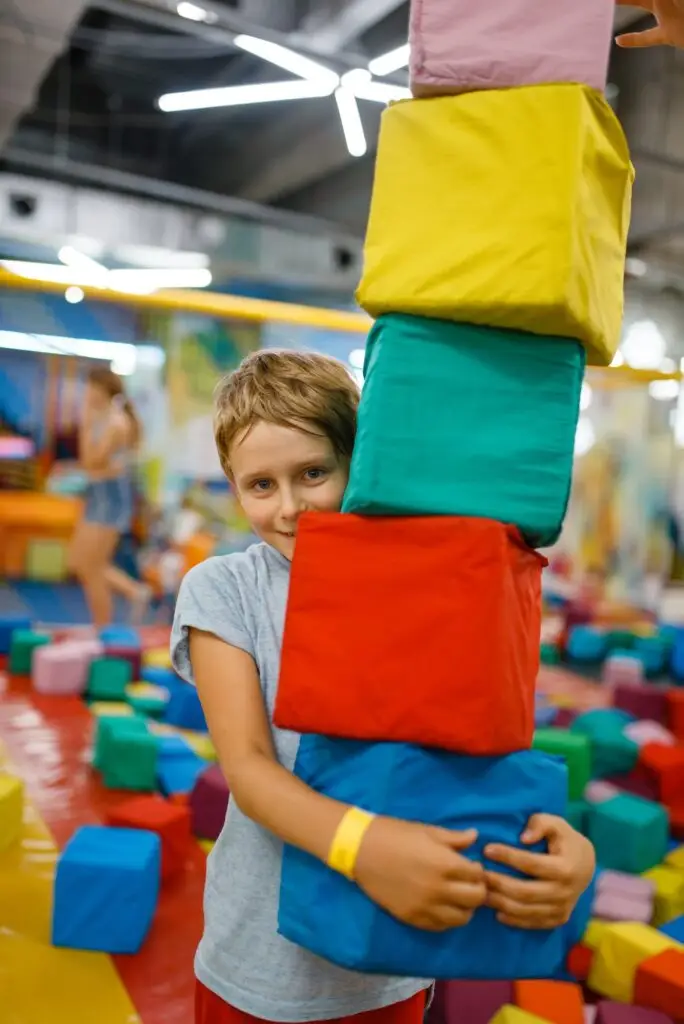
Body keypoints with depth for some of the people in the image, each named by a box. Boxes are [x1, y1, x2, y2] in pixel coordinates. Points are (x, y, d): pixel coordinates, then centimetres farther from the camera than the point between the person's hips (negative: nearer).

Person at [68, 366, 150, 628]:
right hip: (100, 495, 10)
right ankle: (134, 591, 20)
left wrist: (86, 426, -17)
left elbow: (92, 462, -21)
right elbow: (88, 461, 14)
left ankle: (102, 631, 13)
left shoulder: (117, 422, -18)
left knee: (91, 570, -1)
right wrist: (86, 425, 10)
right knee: (78, 563, 14)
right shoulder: (103, 419, 10)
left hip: (112, 496, -10)